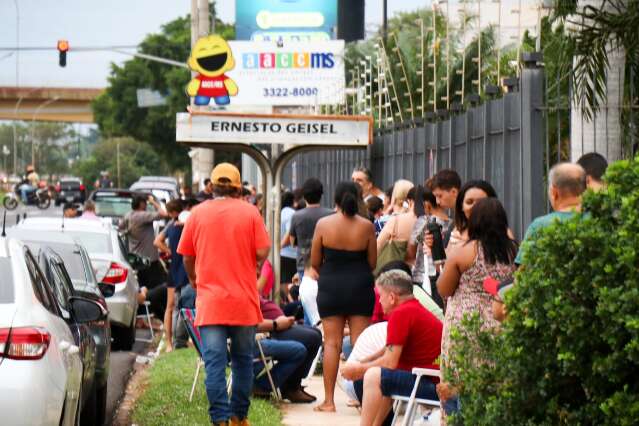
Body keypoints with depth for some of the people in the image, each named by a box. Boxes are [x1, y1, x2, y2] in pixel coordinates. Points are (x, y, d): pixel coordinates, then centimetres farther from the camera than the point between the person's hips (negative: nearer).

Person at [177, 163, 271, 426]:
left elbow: (187, 257, 5)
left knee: (214, 362, -4)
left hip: (210, 302, 0)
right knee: (243, 360, 14)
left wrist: (193, 279, 25)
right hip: (244, 300, 0)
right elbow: (262, 252, -7)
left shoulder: (198, 213, 1)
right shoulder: (250, 212, -2)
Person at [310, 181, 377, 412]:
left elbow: (315, 262, -1)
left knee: (332, 343, 4)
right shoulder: (367, 226, -5)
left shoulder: (323, 224, -7)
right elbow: (373, 262, 2)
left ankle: (329, 400, 4)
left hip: (331, 288, 0)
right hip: (360, 288, 0)